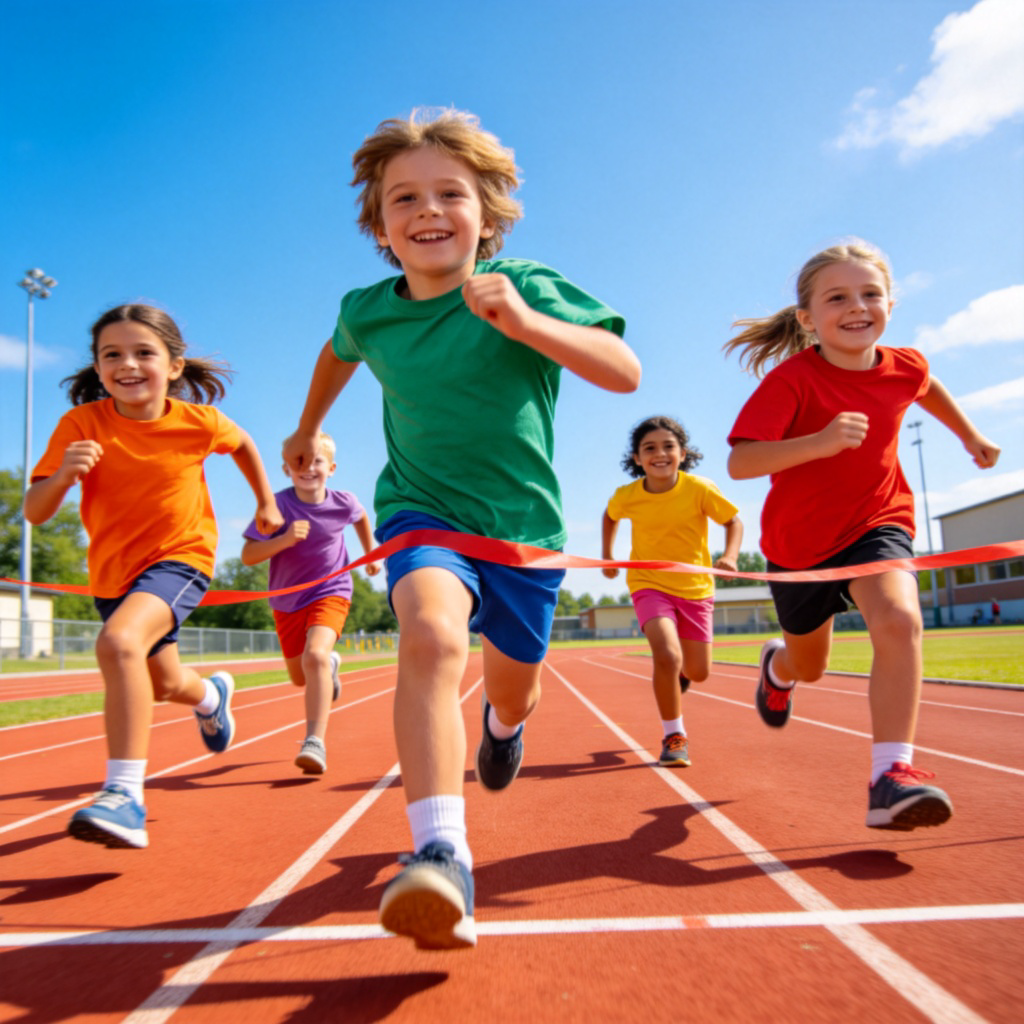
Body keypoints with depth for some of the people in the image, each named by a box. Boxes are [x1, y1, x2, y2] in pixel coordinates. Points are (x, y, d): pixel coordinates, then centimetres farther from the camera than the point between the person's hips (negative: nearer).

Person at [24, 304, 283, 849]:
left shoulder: (197, 421, -14)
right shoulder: (81, 424, -14)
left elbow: (242, 443, 11)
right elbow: (34, 512, -16)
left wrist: (266, 502, 15)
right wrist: (63, 473, -36)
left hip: (180, 557, -4)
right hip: (112, 569, 4)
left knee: (119, 641, -33)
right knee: (164, 684, 21)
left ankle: (124, 795, -31)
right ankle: (213, 692, 57)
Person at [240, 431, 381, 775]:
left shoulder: (343, 503, -10)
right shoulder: (278, 505, -18)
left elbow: (361, 517, 16)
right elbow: (248, 556, -22)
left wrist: (371, 553, 20)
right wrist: (284, 539, -37)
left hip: (330, 593, -2)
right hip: (287, 601, 2)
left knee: (315, 656, -29)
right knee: (300, 678, 17)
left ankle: (316, 743, -27)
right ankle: (331, 664, 53)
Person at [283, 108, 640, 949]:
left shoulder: (527, 286, -14)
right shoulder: (367, 311, -4)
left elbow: (626, 372, -25)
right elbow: (339, 353, 20)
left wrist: (524, 321, -39)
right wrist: (308, 430, 34)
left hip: (524, 523, 0)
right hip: (421, 507, 0)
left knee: (515, 691, 16)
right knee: (431, 634, -33)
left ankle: (503, 722, 56)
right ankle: (443, 858, -34)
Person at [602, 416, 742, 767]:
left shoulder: (700, 489, -16)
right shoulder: (627, 496, -11)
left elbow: (733, 521, -3)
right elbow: (610, 516, 13)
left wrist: (730, 556, -19)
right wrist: (607, 555, 10)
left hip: (696, 587, 1)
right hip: (650, 584, -1)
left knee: (698, 672, 9)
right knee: (668, 656, -24)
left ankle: (676, 675, 49)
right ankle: (674, 736, -2)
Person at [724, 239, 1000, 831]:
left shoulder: (904, 368, -6)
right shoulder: (793, 378, -22)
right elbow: (739, 463, -33)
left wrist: (971, 436, 29)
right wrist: (820, 442, -46)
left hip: (876, 523, 2)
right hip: (800, 541, -2)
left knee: (899, 619, -30)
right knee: (810, 667, 16)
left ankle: (892, 774, -24)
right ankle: (778, 666, 55)